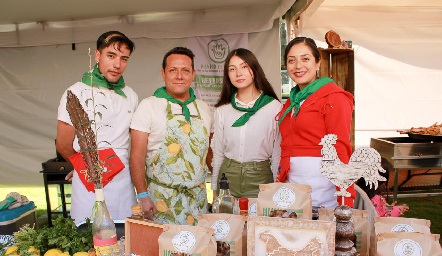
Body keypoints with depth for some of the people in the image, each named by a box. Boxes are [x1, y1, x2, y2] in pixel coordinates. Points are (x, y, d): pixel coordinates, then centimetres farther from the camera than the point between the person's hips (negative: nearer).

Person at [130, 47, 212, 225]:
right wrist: (142, 195, -13)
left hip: (198, 197, 4)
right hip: (162, 198, -4)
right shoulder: (149, 106, -5)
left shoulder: (204, 109, 8)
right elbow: (137, 155, -8)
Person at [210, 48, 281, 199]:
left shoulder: (274, 107, -6)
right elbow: (217, 153, 8)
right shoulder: (222, 110, 3)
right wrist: (214, 191, 9)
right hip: (227, 177, 2)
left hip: (260, 178, -2)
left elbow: (278, 153, -2)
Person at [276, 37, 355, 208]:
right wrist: (280, 181, 12)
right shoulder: (291, 102, 15)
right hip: (291, 180, 6)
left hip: (320, 184, -6)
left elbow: (341, 150, -13)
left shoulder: (333, 97, -6)